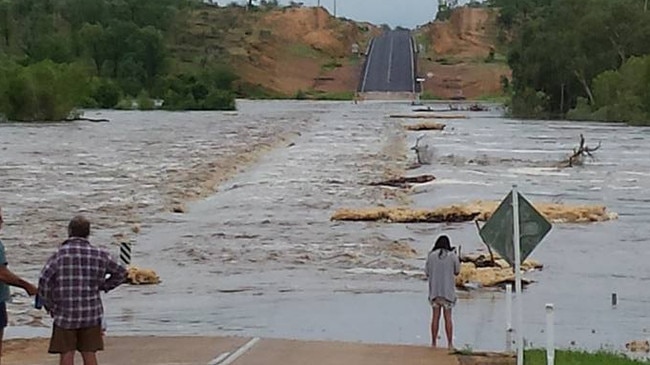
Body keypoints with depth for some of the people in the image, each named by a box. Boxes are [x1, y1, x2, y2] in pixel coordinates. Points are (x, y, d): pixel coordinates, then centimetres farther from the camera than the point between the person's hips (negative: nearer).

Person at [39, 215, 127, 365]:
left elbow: (44, 282, -15)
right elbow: (120, 273, 13)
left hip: (65, 314, -3)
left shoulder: (60, 254, -10)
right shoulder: (100, 255, 0)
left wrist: (50, 307, -2)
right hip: (91, 313, 3)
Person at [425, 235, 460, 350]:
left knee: (435, 317, 8)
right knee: (448, 317, 4)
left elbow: (427, 272, 5)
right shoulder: (452, 256, -5)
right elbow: (457, 271, 7)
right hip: (448, 290, -1)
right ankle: (450, 343, 2)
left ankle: (434, 342, 8)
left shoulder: (431, 255, -2)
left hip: (435, 290, 1)